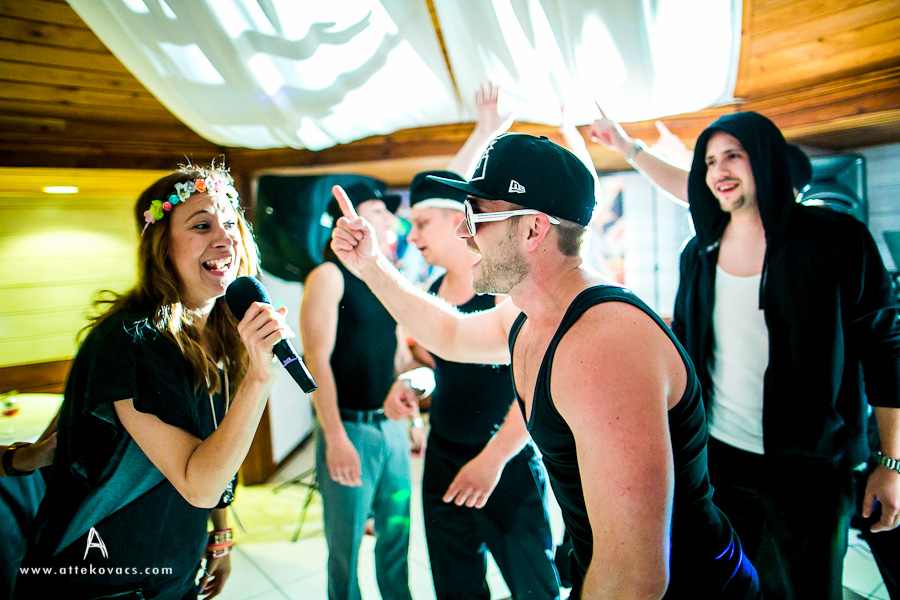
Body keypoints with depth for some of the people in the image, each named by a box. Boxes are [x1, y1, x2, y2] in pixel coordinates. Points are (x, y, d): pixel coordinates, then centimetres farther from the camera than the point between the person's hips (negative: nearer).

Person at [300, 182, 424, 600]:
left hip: (390, 427, 6)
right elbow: (317, 360, -15)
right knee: (346, 547, 6)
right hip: (349, 428, -6)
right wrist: (335, 438, -20)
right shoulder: (329, 276, -8)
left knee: (397, 532, 14)